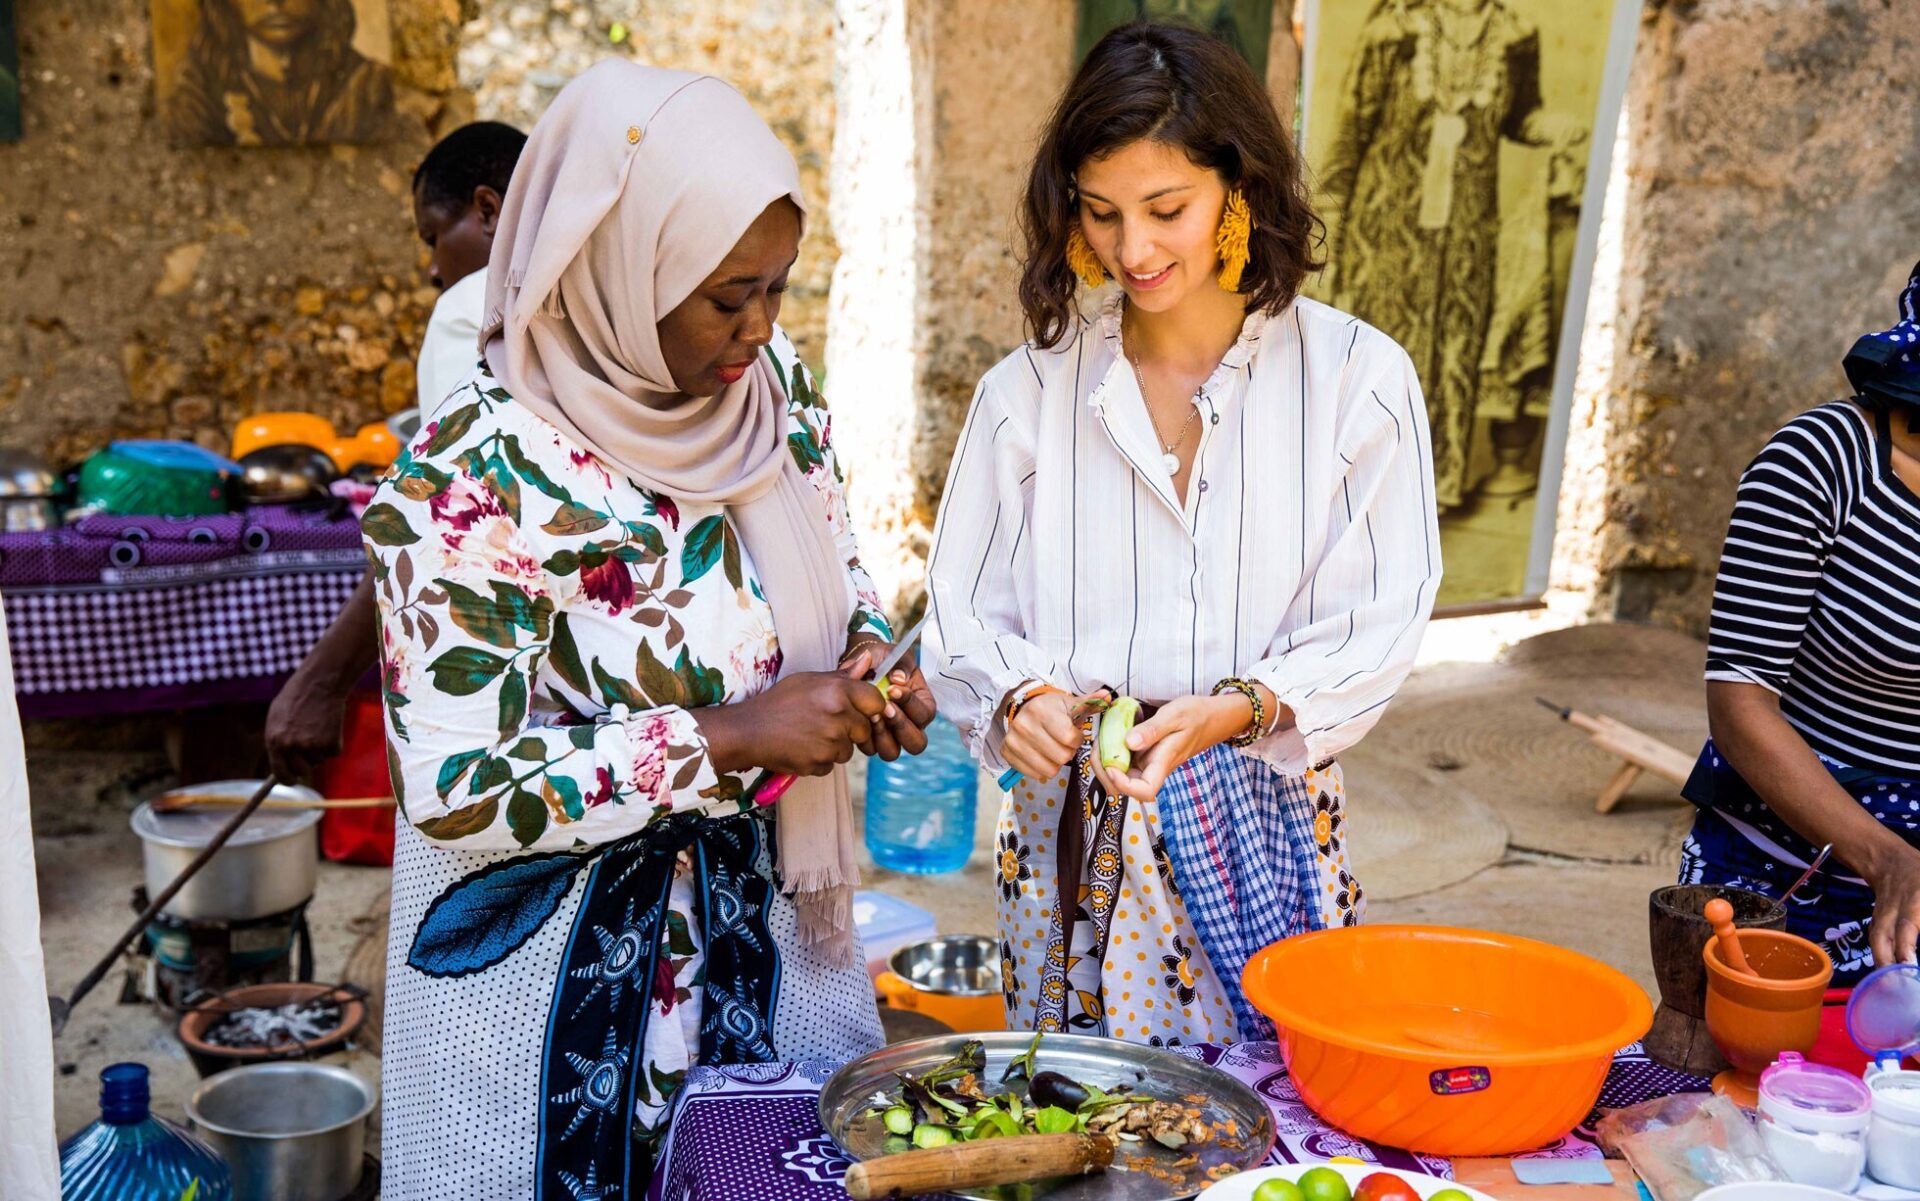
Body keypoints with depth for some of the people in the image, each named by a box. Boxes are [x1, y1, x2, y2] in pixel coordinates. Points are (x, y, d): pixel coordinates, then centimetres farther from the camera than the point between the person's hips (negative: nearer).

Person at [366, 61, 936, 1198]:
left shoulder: (771, 382, -4)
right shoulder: (474, 476, -23)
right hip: (565, 974, -6)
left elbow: (836, 568, 14)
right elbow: (456, 790, -23)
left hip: (774, 924, 6)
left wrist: (866, 660, -9)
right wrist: (728, 737, -26)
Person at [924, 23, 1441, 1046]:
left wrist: (1237, 710, -22)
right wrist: (1020, 697, -18)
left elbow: (1380, 626, -6)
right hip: (1072, 836, 1)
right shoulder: (1027, 392, 2)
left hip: (1266, 834, -1)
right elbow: (966, 617, 3)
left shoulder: (1359, 377, -3)